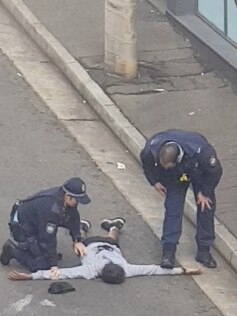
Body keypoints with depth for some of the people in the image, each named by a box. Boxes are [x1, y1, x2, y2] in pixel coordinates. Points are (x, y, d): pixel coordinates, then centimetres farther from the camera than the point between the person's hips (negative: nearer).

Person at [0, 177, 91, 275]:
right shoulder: (51, 208, -39)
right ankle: (13, 251, 1)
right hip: (23, 229, -9)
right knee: (43, 264, -11)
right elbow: (47, 239, -31)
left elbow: (73, 219, 3)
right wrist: (53, 265, -25)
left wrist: (77, 240, -6)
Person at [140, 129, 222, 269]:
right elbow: (146, 163, -10)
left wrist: (204, 192, -15)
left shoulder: (202, 152, -46)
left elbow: (215, 171, -25)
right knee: (172, 210, -7)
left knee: (206, 208, 1)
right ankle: (169, 251, -4)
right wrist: (154, 182, -6)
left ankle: (204, 250, 13)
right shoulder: (152, 150, -37)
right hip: (174, 178, 1)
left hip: (200, 174, -1)